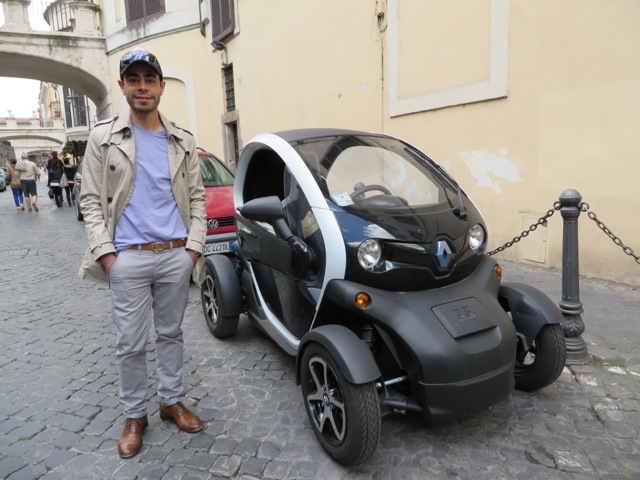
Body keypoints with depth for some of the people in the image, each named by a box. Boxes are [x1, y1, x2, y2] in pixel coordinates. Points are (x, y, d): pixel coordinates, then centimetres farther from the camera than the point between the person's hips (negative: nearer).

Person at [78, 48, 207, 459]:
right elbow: (91, 200, 1)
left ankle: (172, 401, 32)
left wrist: (194, 245, -2)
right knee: (131, 344, 6)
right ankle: (134, 416, 25)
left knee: (171, 333, 14)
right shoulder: (103, 137, 3)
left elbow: (197, 197, 9)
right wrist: (105, 252, -8)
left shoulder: (183, 141, 8)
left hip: (177, 256, 2)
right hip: (128, 259, -1)